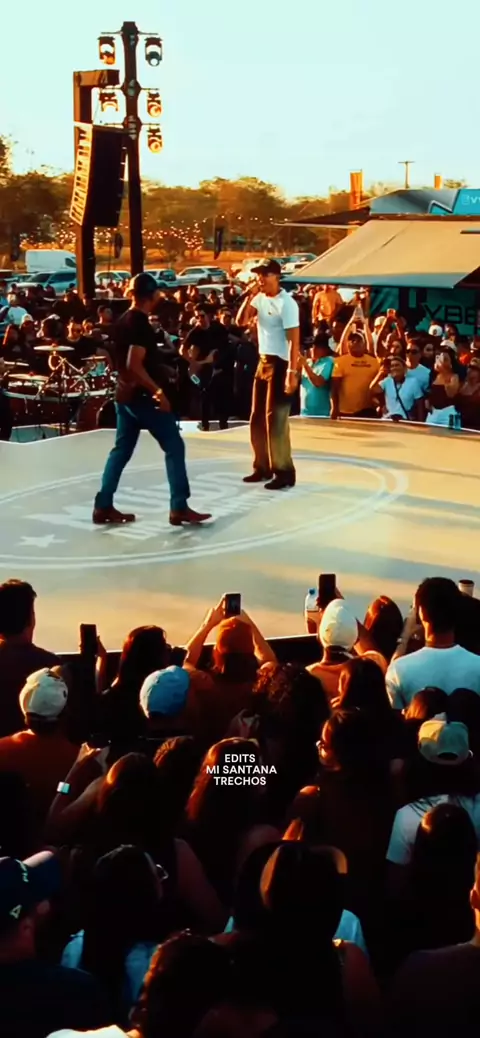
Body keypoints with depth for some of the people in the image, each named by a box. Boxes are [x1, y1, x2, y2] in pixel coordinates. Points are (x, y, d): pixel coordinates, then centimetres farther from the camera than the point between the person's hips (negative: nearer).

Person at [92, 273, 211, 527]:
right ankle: (179, 508, -2)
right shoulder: (140, 323, -17)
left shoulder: (124, 320, 12)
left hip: (125, 394, 10)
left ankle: (103, 506, 10)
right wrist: (158, 390, -21)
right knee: (174, 447, -3)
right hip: (143, 396, -9)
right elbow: (135, 364, -24)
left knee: (122, 449, 12)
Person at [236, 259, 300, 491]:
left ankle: (284, 472, -2)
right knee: (257, 417, 12)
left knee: (275, 418, -8)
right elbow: (241, 321, 3)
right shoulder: (260, 298, 7)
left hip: (280, 364, -8)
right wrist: (249, 296, -8)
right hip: (263, 362, 8)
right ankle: (262, 467, 23)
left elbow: (294, 340, -19)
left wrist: (293, 372, -25)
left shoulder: (287, 303, -16)